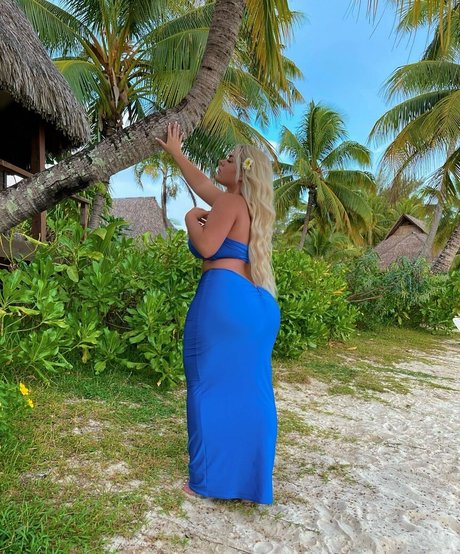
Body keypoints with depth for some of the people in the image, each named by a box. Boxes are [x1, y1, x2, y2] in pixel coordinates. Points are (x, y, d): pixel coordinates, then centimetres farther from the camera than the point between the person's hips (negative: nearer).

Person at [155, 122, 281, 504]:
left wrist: (190, 219, 5)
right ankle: (252, 476, 21)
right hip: (259, 303, 9)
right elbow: (201, 183, 33)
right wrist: (175, 152, 43)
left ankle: (211, 479, 10)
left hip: (225, 298, -9)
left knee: (213, 386, 0)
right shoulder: (250, 204, 22)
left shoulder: (231, 201, -3)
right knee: (250, 390, 11)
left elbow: (206, 247, -13)